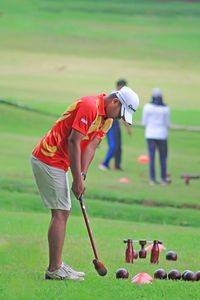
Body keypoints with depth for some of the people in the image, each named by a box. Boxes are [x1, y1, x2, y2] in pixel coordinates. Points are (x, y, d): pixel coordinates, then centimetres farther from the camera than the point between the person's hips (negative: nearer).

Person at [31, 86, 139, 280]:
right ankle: (54, 269, -9)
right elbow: (74, 142, -22)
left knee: (62, 212, 12)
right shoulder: (90, 107, -19)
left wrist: (82, 175, -9)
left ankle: (56, 265, 16)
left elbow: (91, 146, 5)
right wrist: (78, 179, -19)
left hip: (58, 163, 10)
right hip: (49, 160, -10)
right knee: (60, 213, -10)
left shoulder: (107, 118, 12)